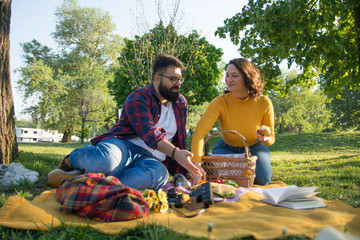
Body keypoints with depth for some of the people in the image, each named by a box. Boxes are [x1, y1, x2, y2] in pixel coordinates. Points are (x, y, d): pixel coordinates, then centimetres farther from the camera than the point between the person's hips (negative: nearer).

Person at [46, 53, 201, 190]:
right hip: (123, 145, -4)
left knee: (160, 173, -36)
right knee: (106, 160, -42)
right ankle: (73, 159, -3)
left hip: (149, 157, 4)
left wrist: (185, 171, 14)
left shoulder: (181, 104, 16)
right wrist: (175, 153, -34)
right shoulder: (138, 98, -4)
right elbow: (148, 134, -20)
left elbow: (180, 142, 23)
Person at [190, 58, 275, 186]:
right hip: (227, 148, -1)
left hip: (255, 148, 1)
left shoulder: (264, 103, -20)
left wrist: (266, 139, -33)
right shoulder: (220, 102, -26)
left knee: (263, 179, -25)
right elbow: (199, 132, -39)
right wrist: (196, 163, -54)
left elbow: (271, 137, -6)